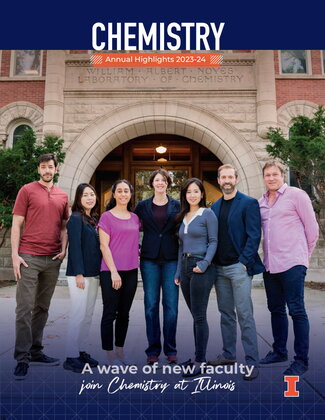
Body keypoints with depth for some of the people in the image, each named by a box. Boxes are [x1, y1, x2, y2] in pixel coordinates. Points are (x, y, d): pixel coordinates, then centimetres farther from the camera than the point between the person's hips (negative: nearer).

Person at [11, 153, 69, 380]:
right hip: (29, 258, -4)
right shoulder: (27, 190, 1)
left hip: (53, 259, 4)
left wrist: (64, 248, 1)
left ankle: (36, 352, 25)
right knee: (25, 308, -1)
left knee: (42, 308, 12)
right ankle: (22, 359, 8)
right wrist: (15, 254, -9)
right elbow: (16, 224, -2)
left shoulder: (63, 196, 12)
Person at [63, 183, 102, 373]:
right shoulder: (76, 218, -8)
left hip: (94, 274, 8)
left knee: (88, 315, 12)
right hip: (80, 274, -8)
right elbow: (75, 247, -14)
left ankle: (82, 351, 24)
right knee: (78, 315, -3)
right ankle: (71, 357, 8)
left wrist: (100, 273, 13)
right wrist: (79, 274, -17)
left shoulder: (95, 219, 14)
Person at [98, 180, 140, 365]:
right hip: (111, 271, -5)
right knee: (110, 313, 3)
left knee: (124, 313, 13)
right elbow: (104, 246, -9)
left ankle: (120, 351, 27)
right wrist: (113, 271, -13)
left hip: (131, 271, 5)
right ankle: (110, 355, 16)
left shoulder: (135, 218, 11)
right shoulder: (107, 217, -4)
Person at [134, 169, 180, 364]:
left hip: (171, 259, 0)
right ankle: (153, 350, 18)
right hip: (150, 259, 1)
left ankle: (171, 350, 16)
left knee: (171, 305, 1)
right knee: (151, 305, 5)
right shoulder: (142, 206, 7)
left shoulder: (177, 206, 6)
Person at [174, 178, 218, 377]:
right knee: (195, 315, 13)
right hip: (185, 266, 7)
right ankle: (199, 356, 25)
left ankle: (200, 362, 8)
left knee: (199, 316, -3)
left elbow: (214, 241, -7)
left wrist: (205, 263, -19)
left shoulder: (208, 214, -3)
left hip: (202, 268, -7)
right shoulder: (183, 217, 16)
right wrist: (178, 271, 15)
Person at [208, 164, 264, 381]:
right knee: (226, 313, 13)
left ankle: (252, 362, 8)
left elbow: (254, 236, -9)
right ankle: (229, 355, 26)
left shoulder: (249, 203, -4)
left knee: (244, 314, -3)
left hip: (239, 267, -6)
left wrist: (244, 262, -15)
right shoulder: (215, 206, 13)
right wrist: (212, 262, 6)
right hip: (220, 267, 6)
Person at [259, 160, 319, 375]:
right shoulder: (262, 202, 13)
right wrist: (270, 254, 13)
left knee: (296, 310, -1)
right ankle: (279, 351, 31)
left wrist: (304, 255, 5)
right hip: (270, 265, 6)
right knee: (276, 309, 16)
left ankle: (301, 360, 12)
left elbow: (312, 228, -1)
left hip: (292, 264, -6)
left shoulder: (296, 195, -4)